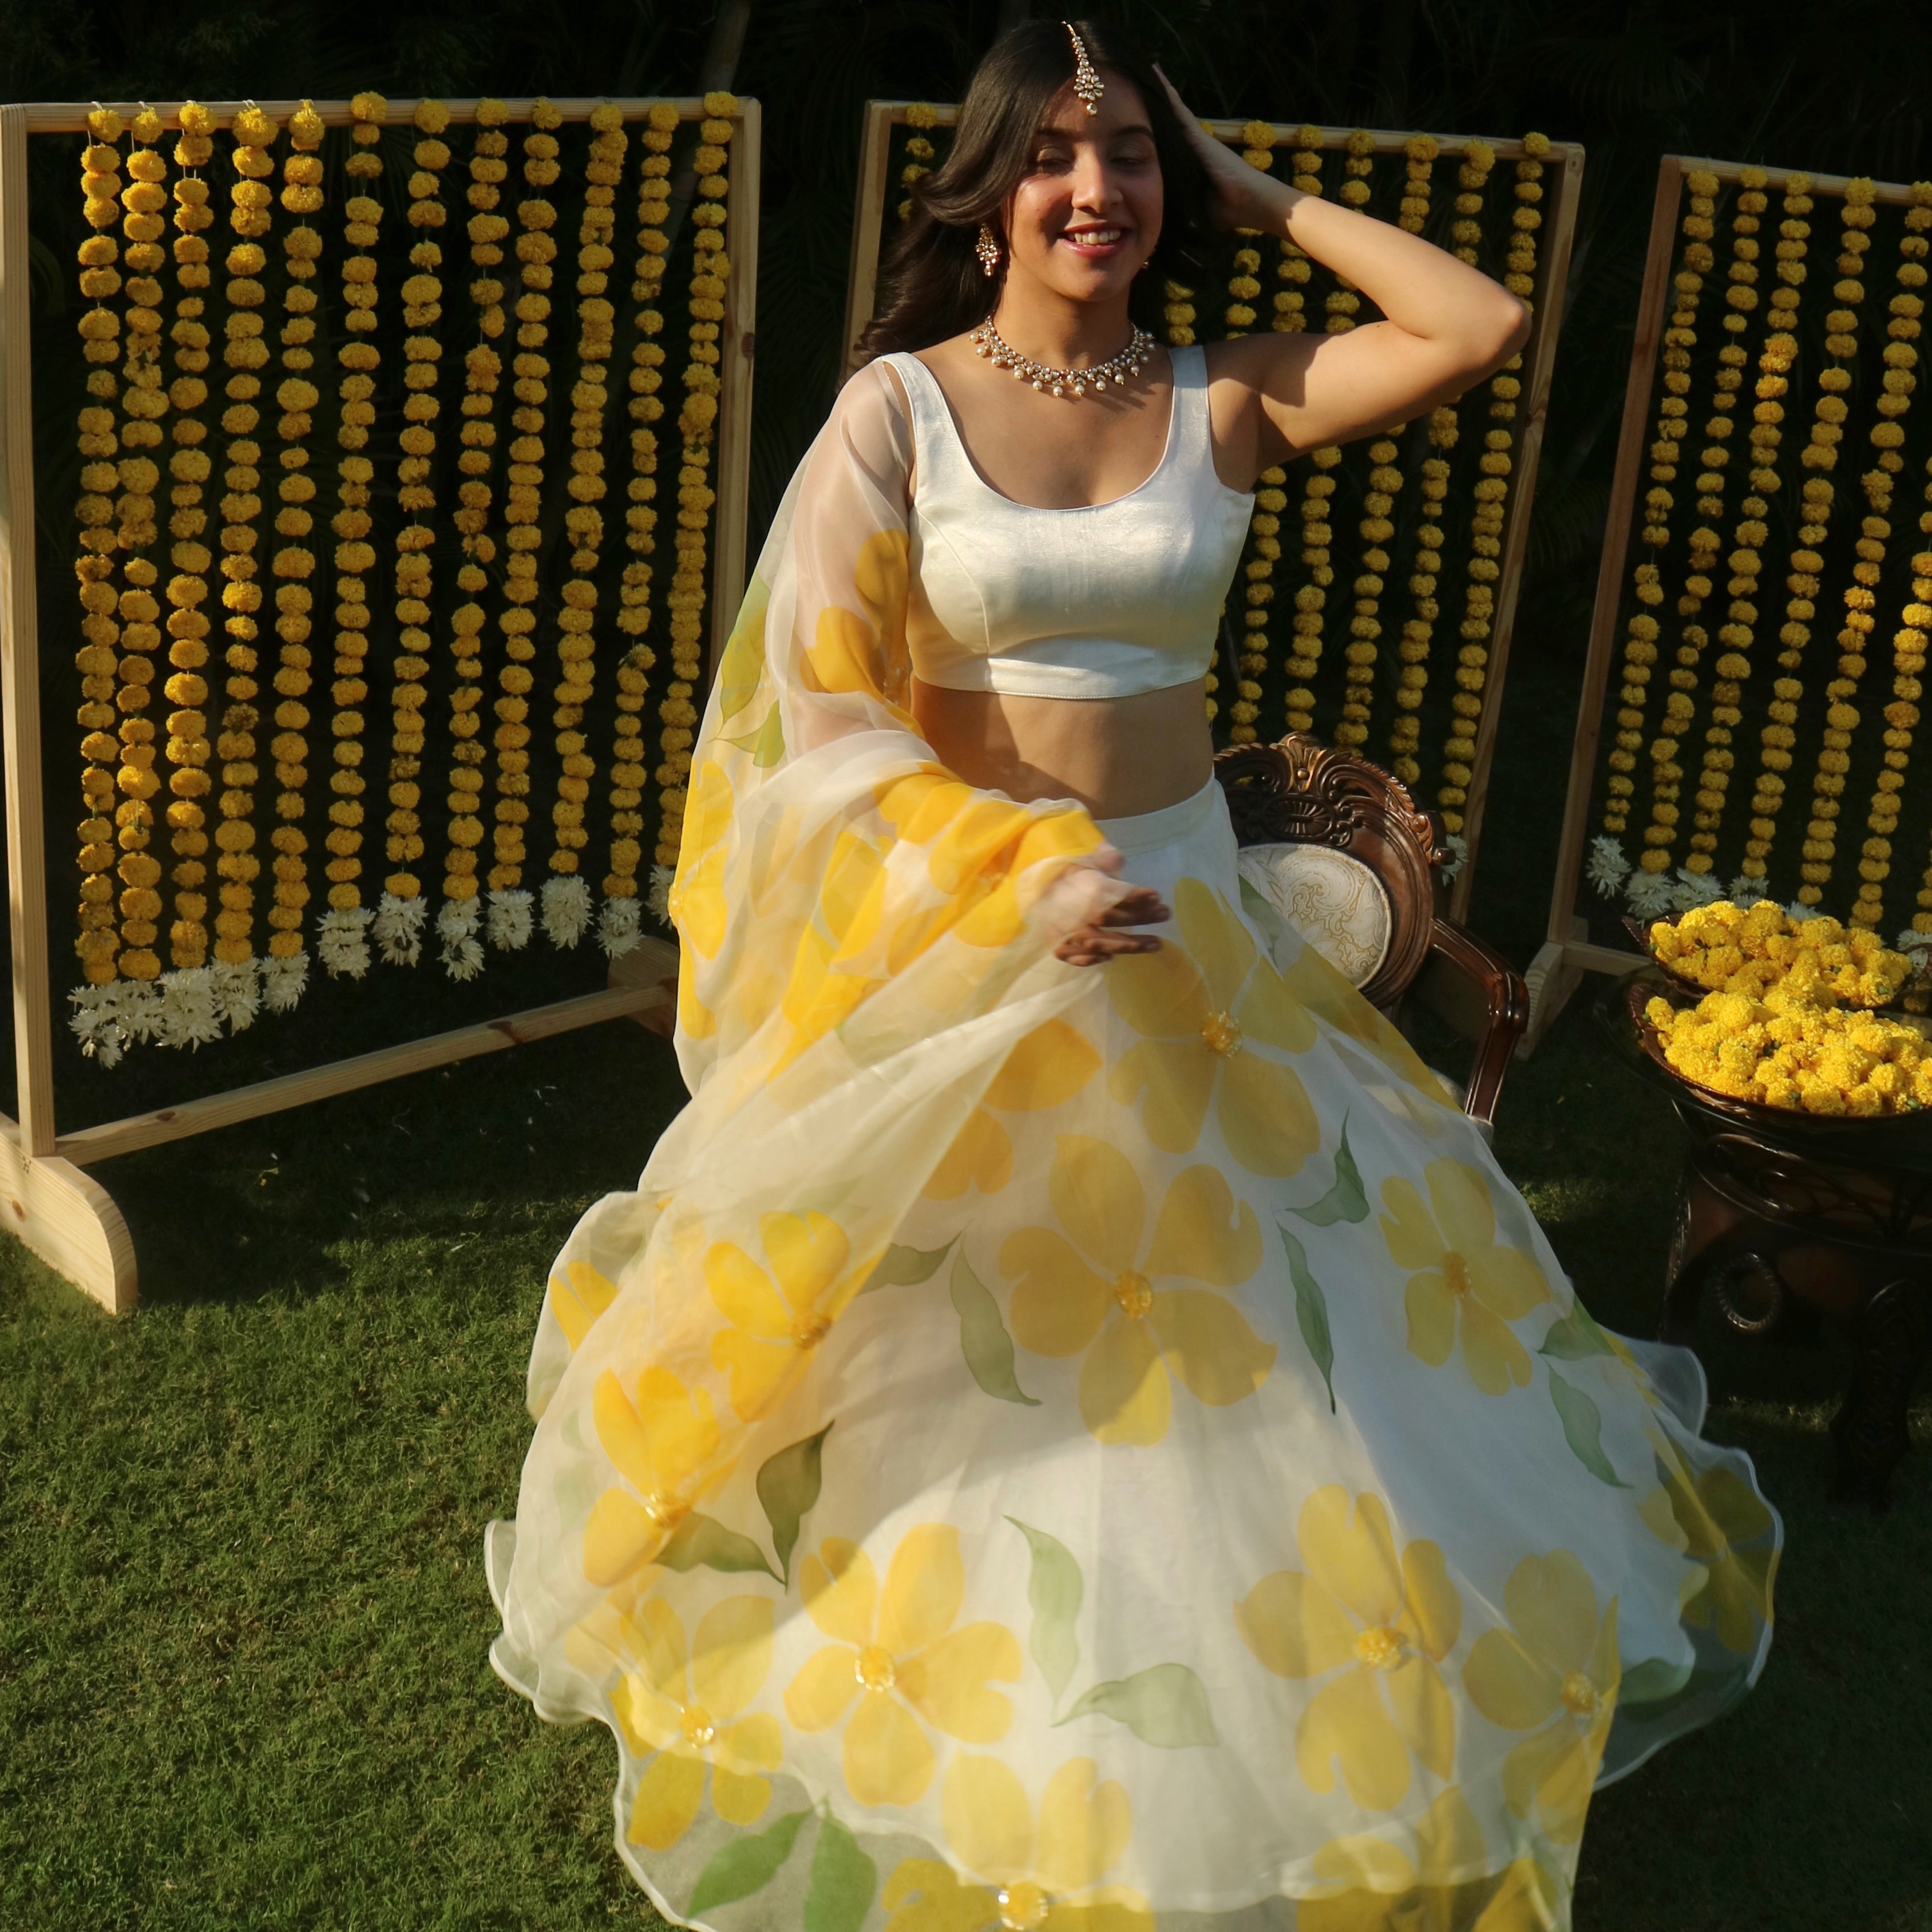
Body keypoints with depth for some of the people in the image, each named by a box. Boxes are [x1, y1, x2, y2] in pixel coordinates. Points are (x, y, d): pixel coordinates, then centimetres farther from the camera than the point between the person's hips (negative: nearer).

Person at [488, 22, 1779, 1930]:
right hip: (959, 936, -2)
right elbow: (816, 709, -14)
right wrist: (1014, 873, -26)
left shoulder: (1225, 400, 0)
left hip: (1183, 917, 3)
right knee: (964, 1369, 11)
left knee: (1266, 1344, 13)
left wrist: (1266, 204, -3)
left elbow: (1484, 326, -12)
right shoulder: (898, 404, -8)